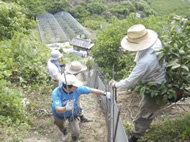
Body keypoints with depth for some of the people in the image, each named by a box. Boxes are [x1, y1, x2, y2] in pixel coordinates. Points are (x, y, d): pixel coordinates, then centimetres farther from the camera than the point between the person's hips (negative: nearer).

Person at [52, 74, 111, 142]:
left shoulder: (77, 89, -32)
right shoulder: (56, 93, -40)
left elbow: (92, 90, -20)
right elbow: (58, 110, -49)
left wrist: (105, 93, -15)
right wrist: (66, 108, -70)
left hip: (72, 113, 1)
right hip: (59, 114, 0)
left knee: (76, 132, -5)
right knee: (61, 126, 28)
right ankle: (65, 134, 67)